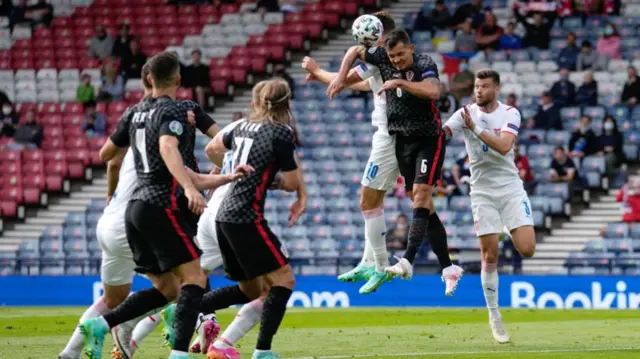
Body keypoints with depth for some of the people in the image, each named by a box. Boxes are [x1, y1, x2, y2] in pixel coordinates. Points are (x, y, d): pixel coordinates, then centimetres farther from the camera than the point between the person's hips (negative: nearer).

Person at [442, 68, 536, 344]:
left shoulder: (510, 114, -5)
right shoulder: (465, 114, -2)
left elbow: (503, 147, -21)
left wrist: (475, 128, -27)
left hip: (511, 189, 0)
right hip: (483, 193, 0)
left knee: (526, 250, -13)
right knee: (489, 257, -3)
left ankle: (511, 237, 25)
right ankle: (494, 316, 9)